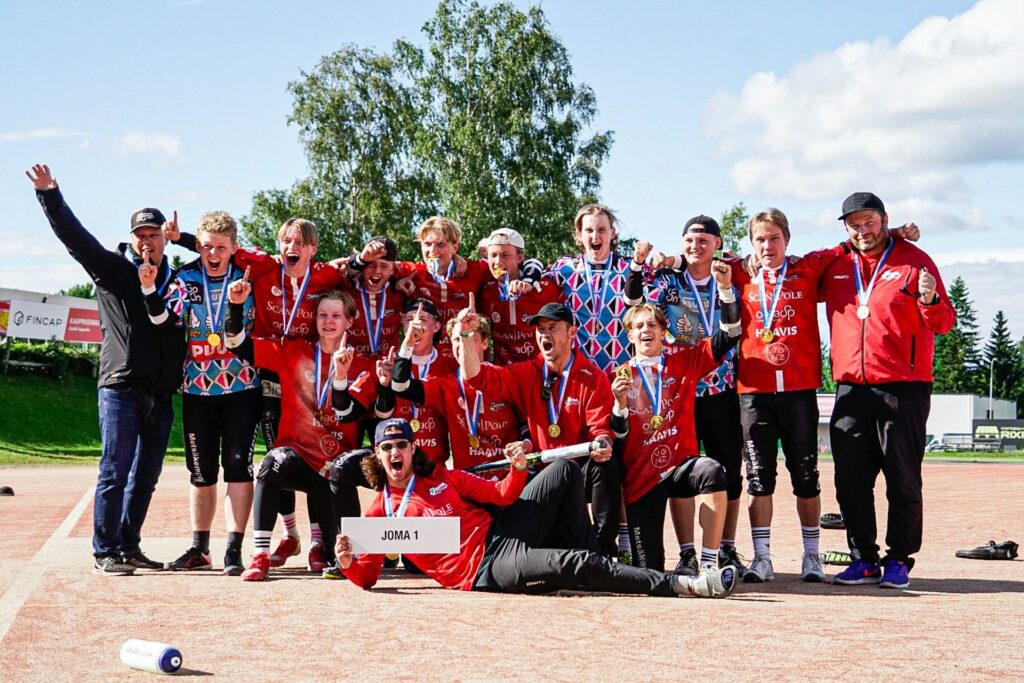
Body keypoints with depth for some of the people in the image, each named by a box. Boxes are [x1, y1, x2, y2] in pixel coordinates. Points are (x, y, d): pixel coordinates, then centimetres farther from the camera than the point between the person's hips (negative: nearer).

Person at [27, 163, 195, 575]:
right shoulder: (112, 269, 4)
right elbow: (74, 236, -4)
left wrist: (185, 239, 9)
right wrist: (49, 195, -17)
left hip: (161, 394, 5)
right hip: (121, 388, -5)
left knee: (146, 476, 10)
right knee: (115, 472, -7)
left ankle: (129, 547, 20)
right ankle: (105, 553, -1)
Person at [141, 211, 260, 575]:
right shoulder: (185, 280, 2)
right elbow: (165, 321, -11)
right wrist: (149, 289, -23)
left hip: (242, 387, -2)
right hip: (197, 389, 2)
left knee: (238, 464, -8)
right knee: (201, 471, 9)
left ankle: (233, 551, -6)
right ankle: (199, 549, 20)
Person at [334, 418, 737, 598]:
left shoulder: (442, 477, 15)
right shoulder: (381, 511, 4)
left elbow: (501, 495, 14)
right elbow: (367, 578, 0)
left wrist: (517, 470, -7)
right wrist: (348, 562, -23)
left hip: (501, 532, 6)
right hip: (485, 568, -6)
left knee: (565, 470, 1)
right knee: (568, 563, -31)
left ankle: (585, 571, 5)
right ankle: (678, 584, -29)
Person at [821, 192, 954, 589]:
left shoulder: (914, 261, 1)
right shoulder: (834, 266, 11)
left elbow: (944, 323, -3)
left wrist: (930, 301, -24)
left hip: (903, 388, -4)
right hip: (850, 388, 4)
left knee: (903, 480, 0)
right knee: (851, 481, 5)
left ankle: (899, 561, 9)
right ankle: (864, 560, 15)